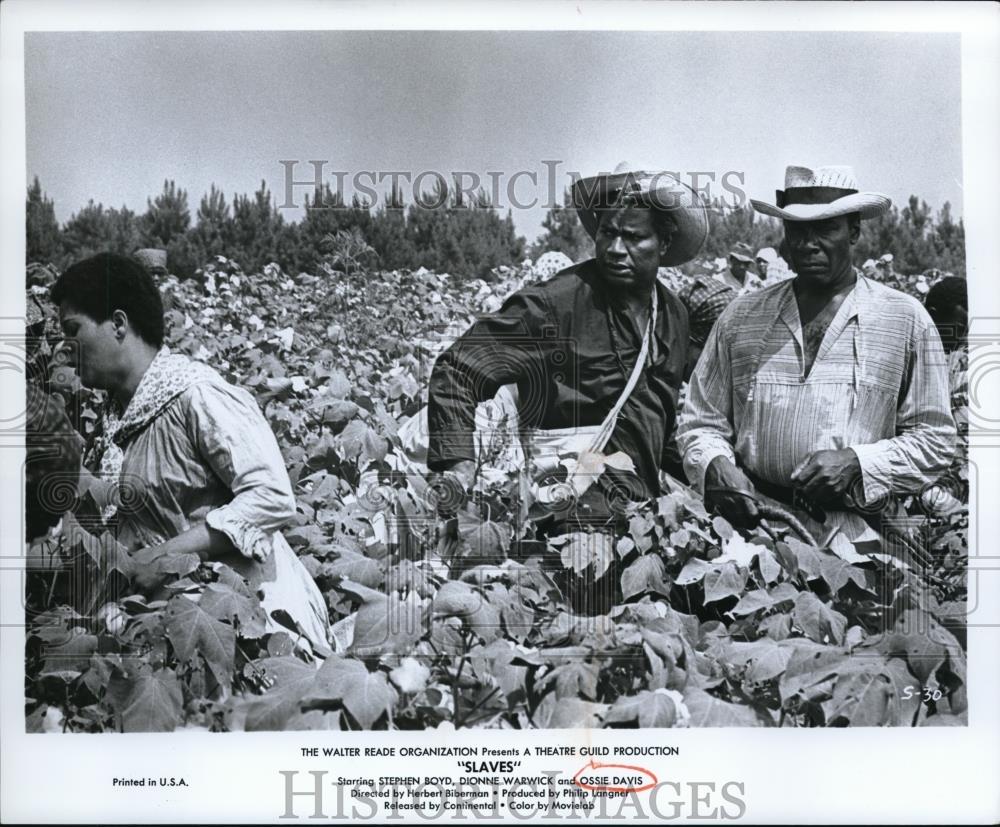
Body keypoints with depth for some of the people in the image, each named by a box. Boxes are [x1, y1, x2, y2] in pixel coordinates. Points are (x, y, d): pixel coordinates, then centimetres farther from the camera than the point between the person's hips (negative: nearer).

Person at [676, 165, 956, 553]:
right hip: (750, 523, 1)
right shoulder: (741, 317, 11)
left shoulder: (905, 320, 8)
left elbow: (934, 439, 8)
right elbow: (700, 421, 14)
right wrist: (715, 464, -7)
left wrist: (857, 462, -8)